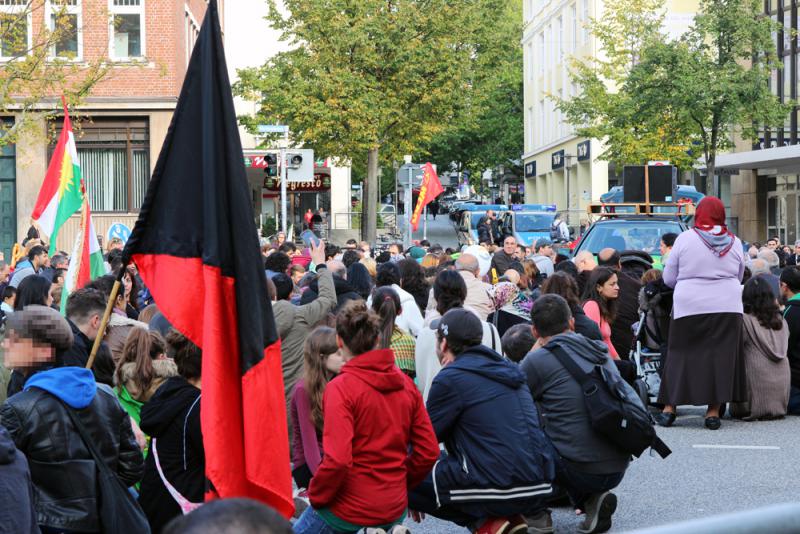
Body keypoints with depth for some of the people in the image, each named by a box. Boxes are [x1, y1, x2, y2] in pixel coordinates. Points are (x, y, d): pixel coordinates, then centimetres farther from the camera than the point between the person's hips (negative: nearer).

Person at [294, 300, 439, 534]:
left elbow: (337, 460, -24)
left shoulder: (340, 388, -15)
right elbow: (429, 451, 4)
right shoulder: (406, 383, 2)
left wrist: (316, 496, -8)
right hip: (396, 509, 6)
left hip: (351, 508, -6)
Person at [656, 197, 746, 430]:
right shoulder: (734, 242, 4)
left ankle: (669, 408, 7)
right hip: (727, 309, 2)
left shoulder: (685, 239, -4)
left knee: (681, 356, 5)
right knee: (720, 357, 4)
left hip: (689, 308, -1)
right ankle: (713, 411, 4)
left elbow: (668, 278, 2)